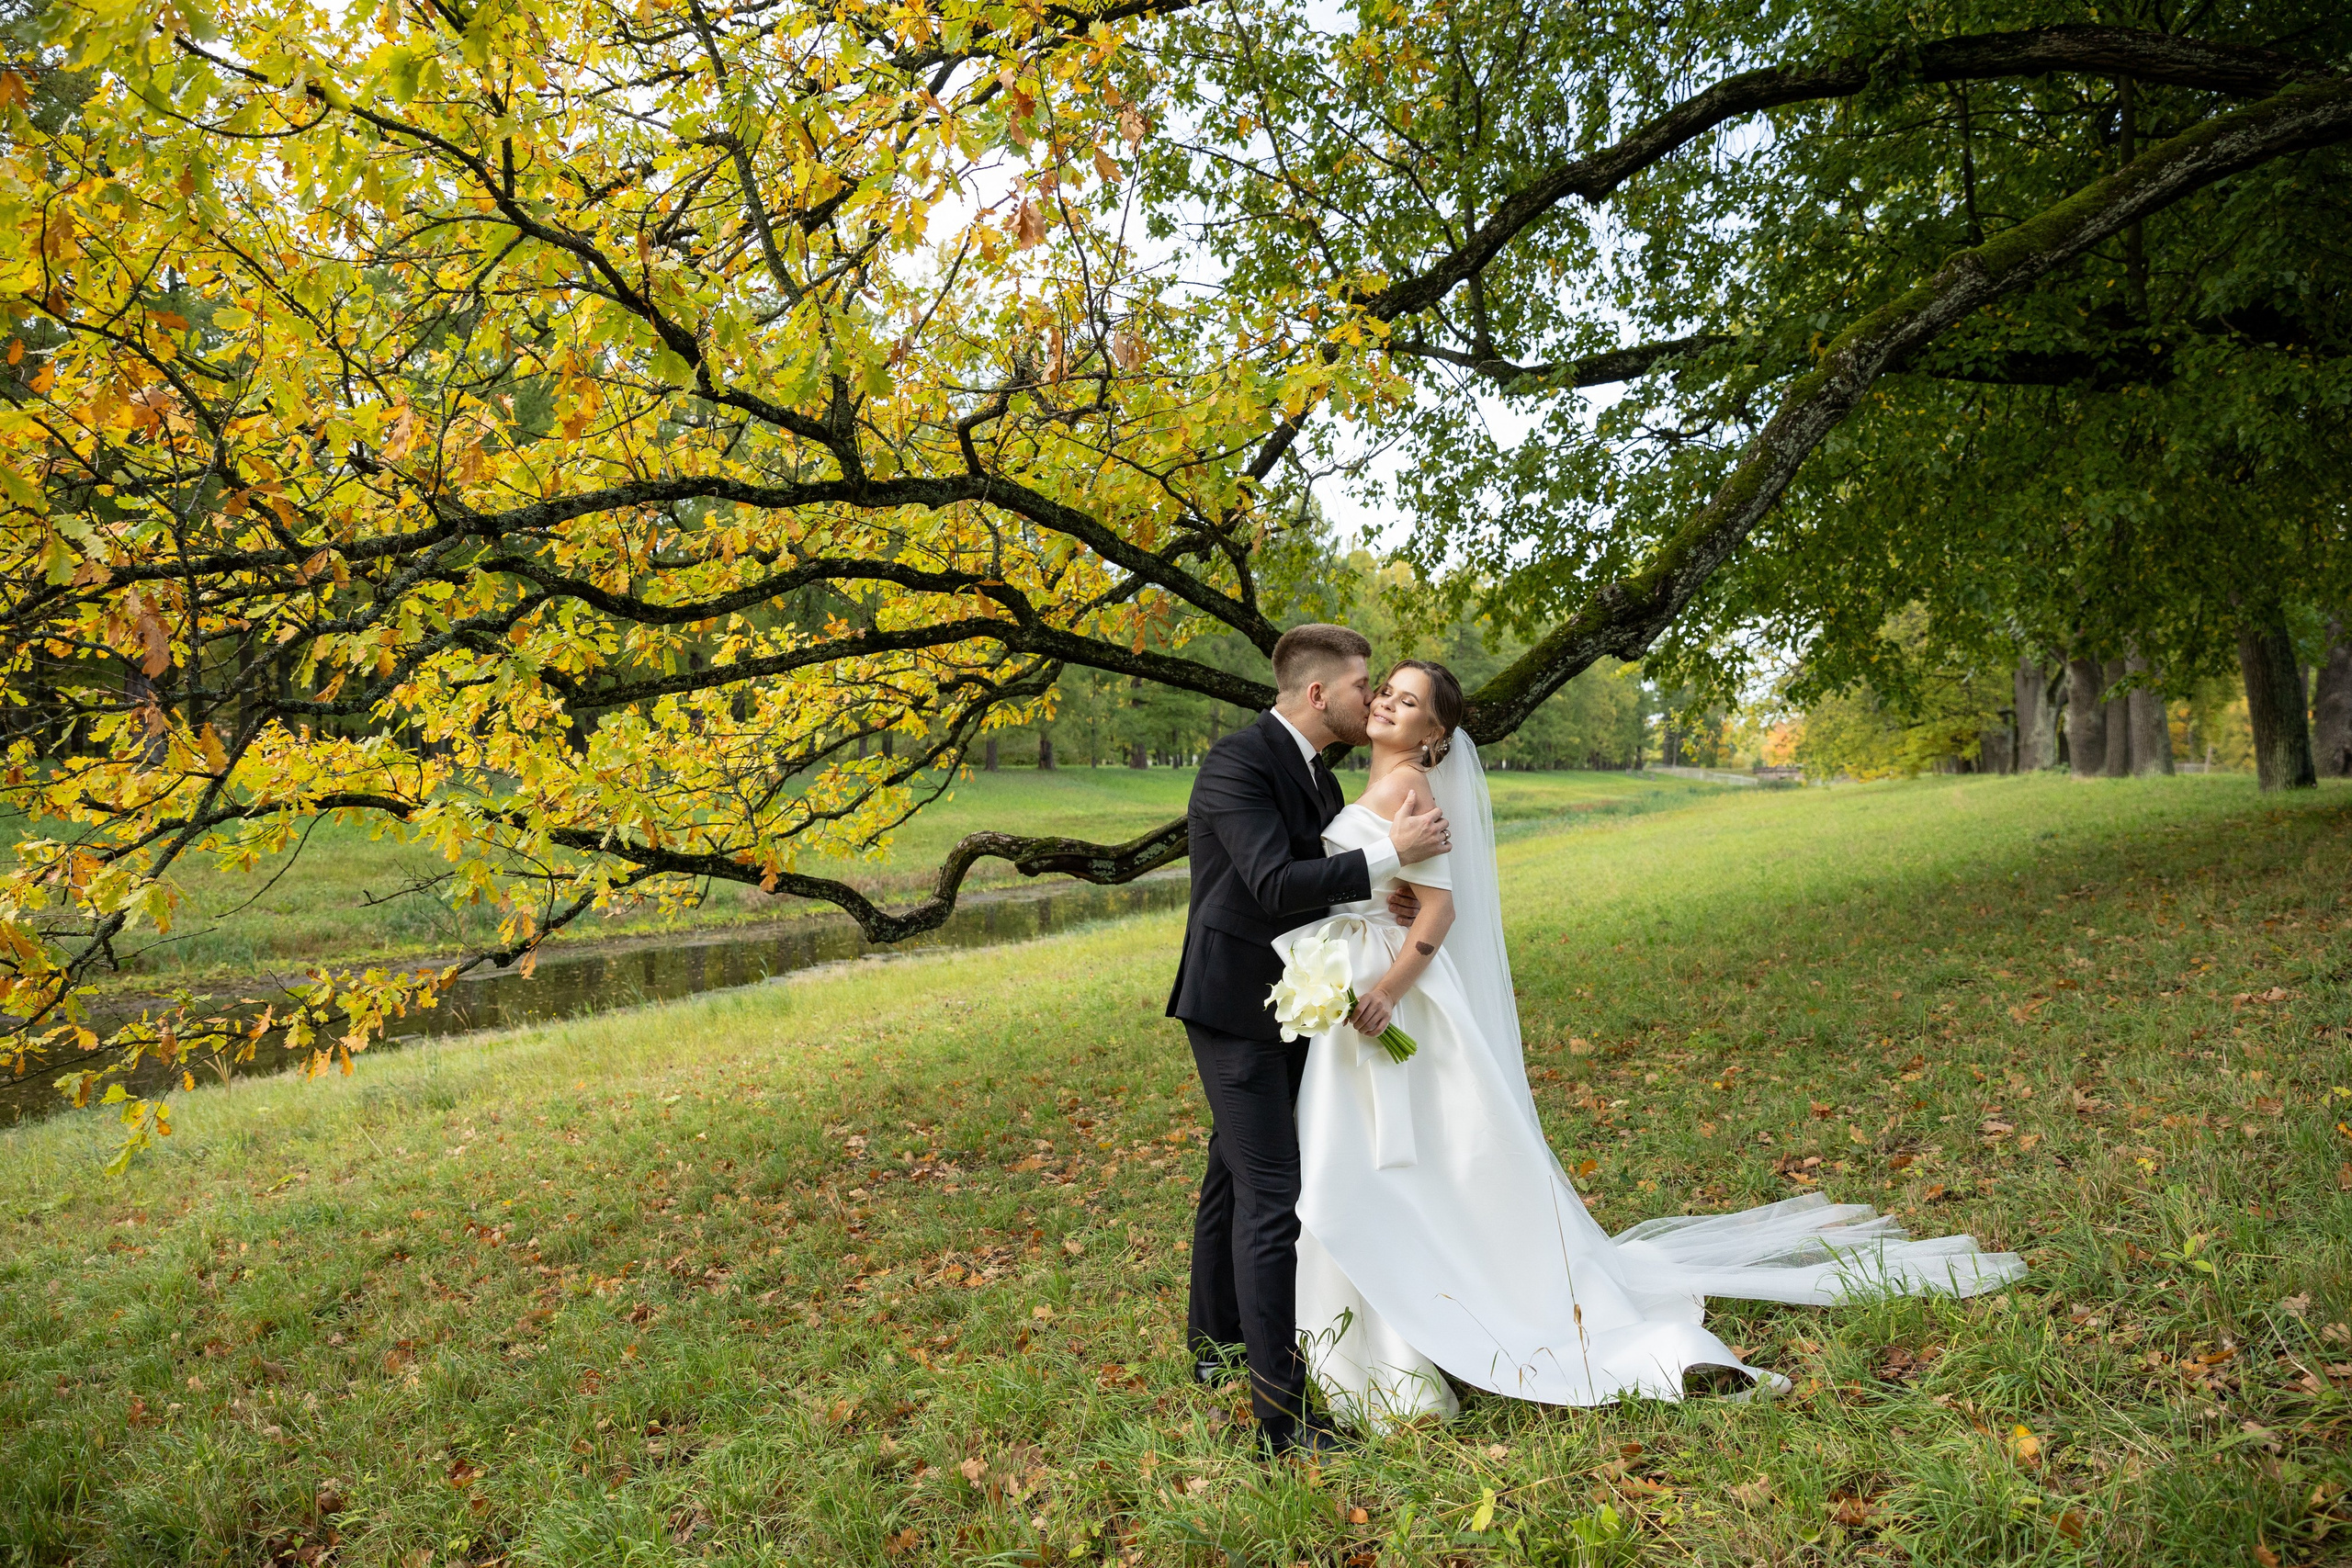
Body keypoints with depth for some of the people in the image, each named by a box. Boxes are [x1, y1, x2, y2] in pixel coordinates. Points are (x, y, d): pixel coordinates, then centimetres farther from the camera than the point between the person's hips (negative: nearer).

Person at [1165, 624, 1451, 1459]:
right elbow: (1276, 885, -29)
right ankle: (1280, 1414, -6)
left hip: (1284, 1010, 9)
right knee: (1271, 1198, -11)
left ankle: (1215, 1342, 39)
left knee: (1234, 1177, 21)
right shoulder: (1236, 763, -20)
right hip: (1235, 1009, -9)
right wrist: (1389, 853, -28)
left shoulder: (1319, 775, 9)